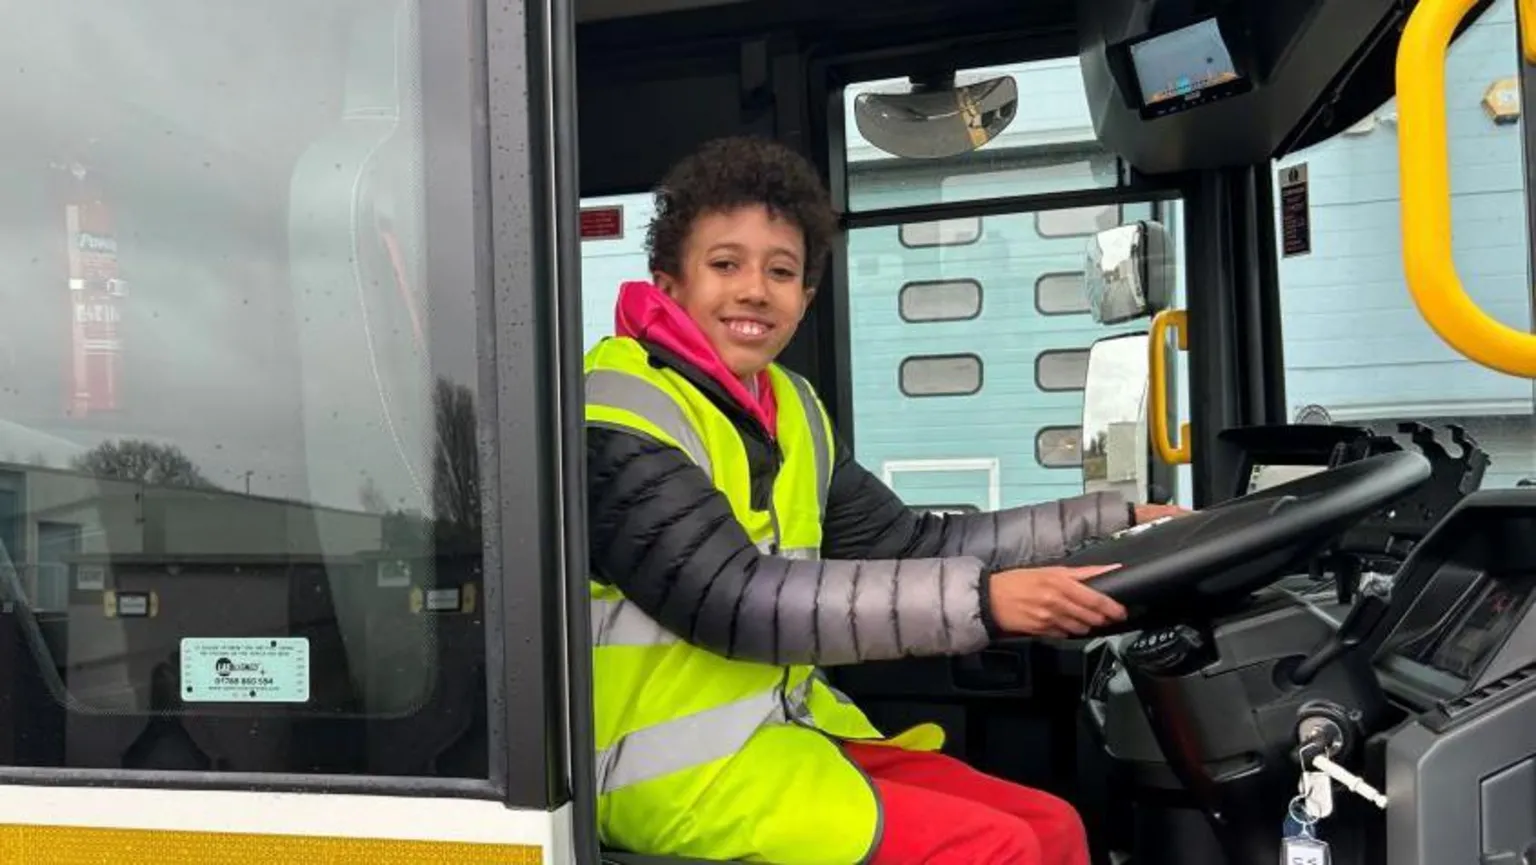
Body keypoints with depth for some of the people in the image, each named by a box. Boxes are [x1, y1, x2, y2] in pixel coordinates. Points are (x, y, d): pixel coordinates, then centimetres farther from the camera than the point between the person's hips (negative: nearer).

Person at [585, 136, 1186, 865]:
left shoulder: (788, 409, 8)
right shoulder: (616, 413, -16)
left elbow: (904, 545, 9)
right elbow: (736, 598, -26)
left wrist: (1109, 525, 6)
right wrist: (981, 600, -31)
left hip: (788, 729, 7)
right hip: (678, 766, -7)